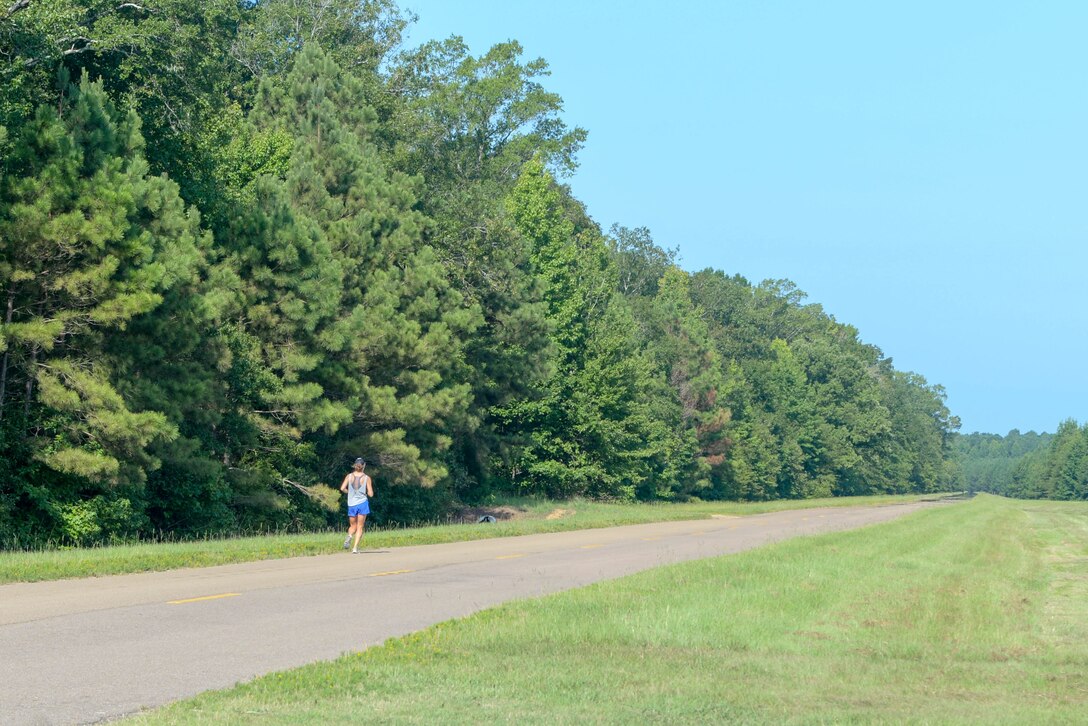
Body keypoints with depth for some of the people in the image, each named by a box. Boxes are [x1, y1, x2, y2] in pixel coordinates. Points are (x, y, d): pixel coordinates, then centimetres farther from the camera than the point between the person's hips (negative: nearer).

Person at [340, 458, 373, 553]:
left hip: (352, 504, 1)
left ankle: (349, 536, -15)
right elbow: (370, 494, -7)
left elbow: (342, 488, -9)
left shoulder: (349, 476, -1)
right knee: (359, 527, 6)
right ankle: (355, 548, -5)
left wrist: (349, 492, 10)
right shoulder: (367, 478, -5)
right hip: (362, 503, -1)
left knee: (353, 526, 17)